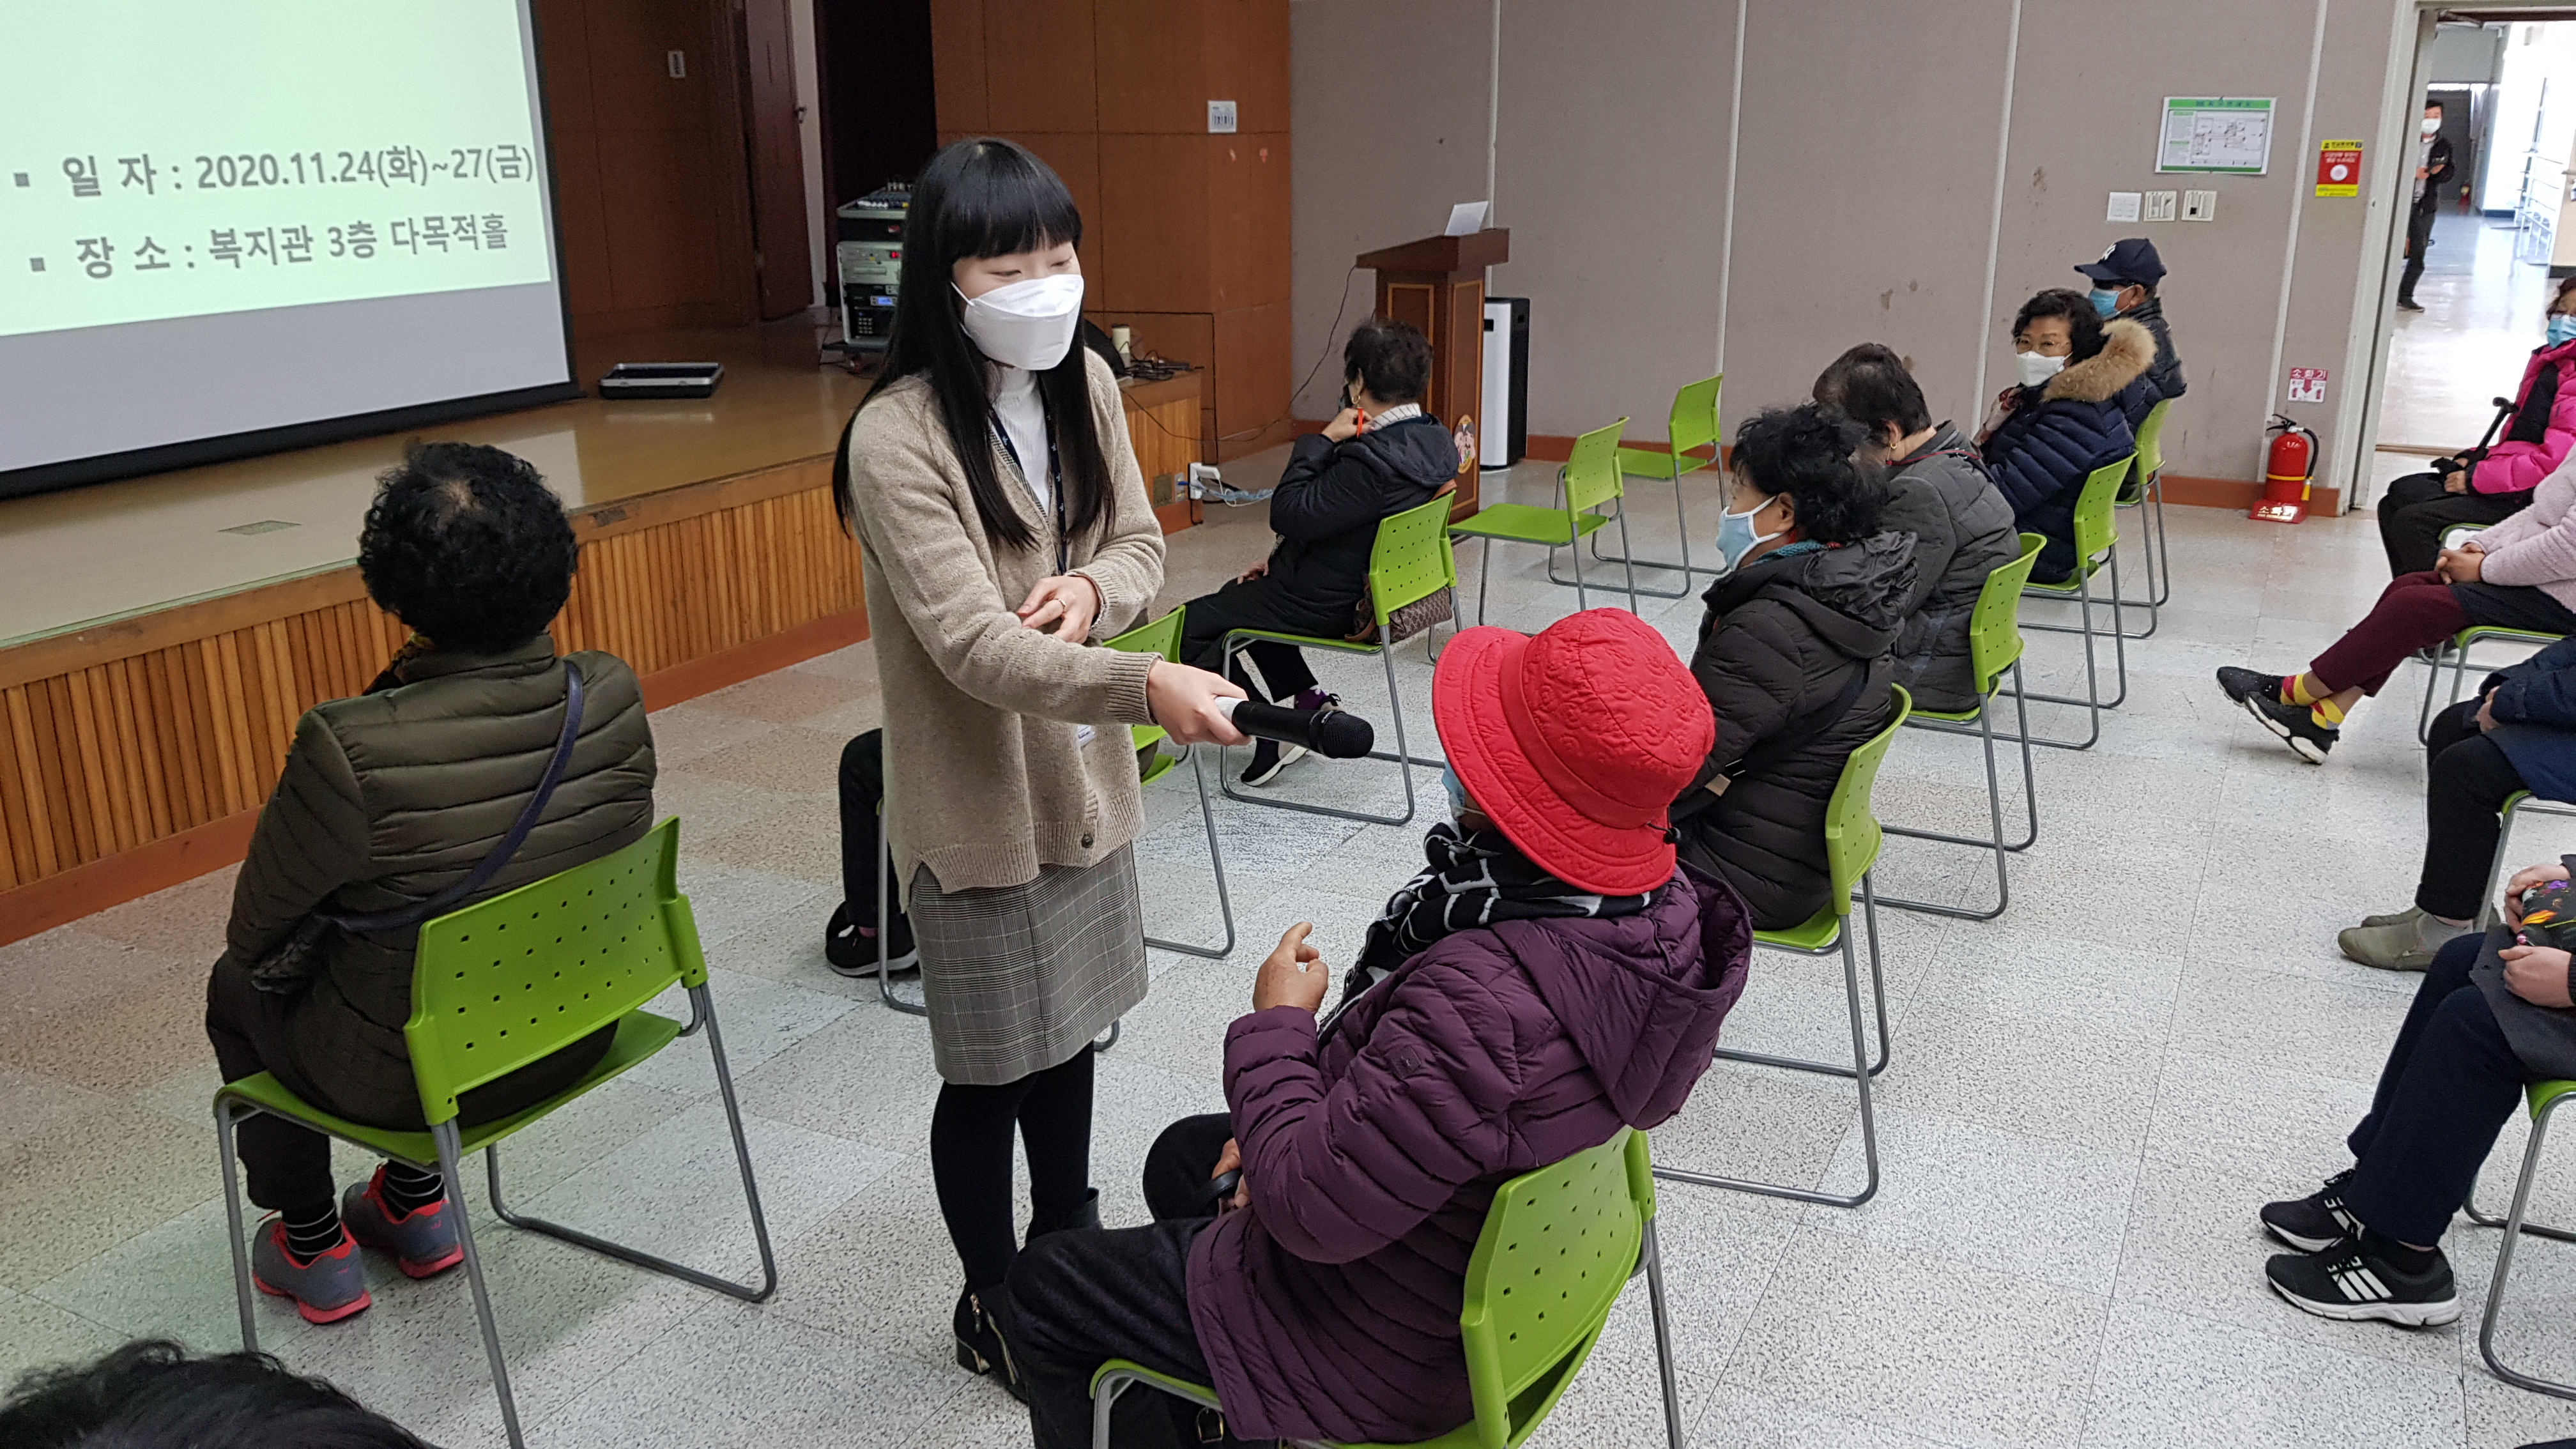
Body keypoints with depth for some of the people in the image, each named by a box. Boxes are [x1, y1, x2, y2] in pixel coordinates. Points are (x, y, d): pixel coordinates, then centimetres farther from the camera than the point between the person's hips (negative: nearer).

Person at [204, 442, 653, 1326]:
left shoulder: (352, 750, -32)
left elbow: (259, 934, -14)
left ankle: (313, 1250, 38)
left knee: (237, 987, 27)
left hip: (414, 1075, -4)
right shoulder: (613, 698, -18)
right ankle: (415, 1203, 44)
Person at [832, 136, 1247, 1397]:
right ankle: (991, 1306, 33)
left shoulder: (1086, 386, -3)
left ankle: (1068, 1244, 45)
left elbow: (1141, 544, 6)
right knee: (992, 1068, 9)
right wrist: (1141, 684, -46)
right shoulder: (897, 438, -24)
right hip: (977, 800, -6)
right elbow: (974, 645, -31)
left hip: (1081, 773, 6)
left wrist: (1092, 587, -18)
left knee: (1069, 1031, 22)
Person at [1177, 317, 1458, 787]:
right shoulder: (1435, 440, -1)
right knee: (1241, 594, 30)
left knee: (1188, 625, 2)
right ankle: (1310, 699, 25)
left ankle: (1270, 736, 6)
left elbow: (1289, 514, -28)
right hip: (1373, 584, 10)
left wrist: (1322, 439, -20)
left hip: (1325, 606, -10)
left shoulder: (1372, 460, -32)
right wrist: (1281, 557, 9)